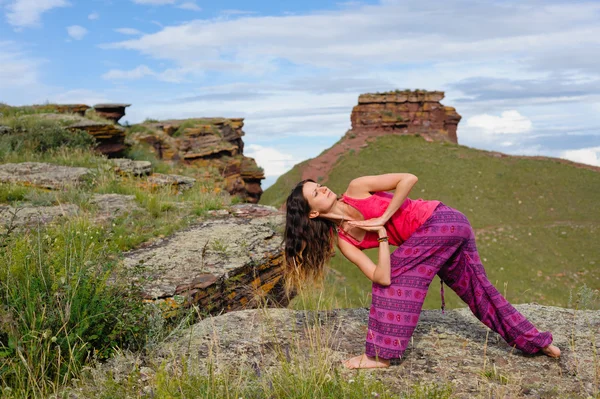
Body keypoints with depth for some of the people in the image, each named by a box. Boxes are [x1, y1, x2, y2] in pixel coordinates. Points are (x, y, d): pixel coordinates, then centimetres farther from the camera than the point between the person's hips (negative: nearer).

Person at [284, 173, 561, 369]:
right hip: (437, 235, 7)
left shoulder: (356, 189, -13)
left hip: (442, 221, -7)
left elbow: (408, 179, -20)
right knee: (477, 290, 15)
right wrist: (382, 236, -20)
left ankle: (380, 355, -3)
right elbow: (380, 278, -11)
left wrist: (383, 219, -19)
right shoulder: (342, 240, -1)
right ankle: (536, 342, 31)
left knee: (396, 278, -13)